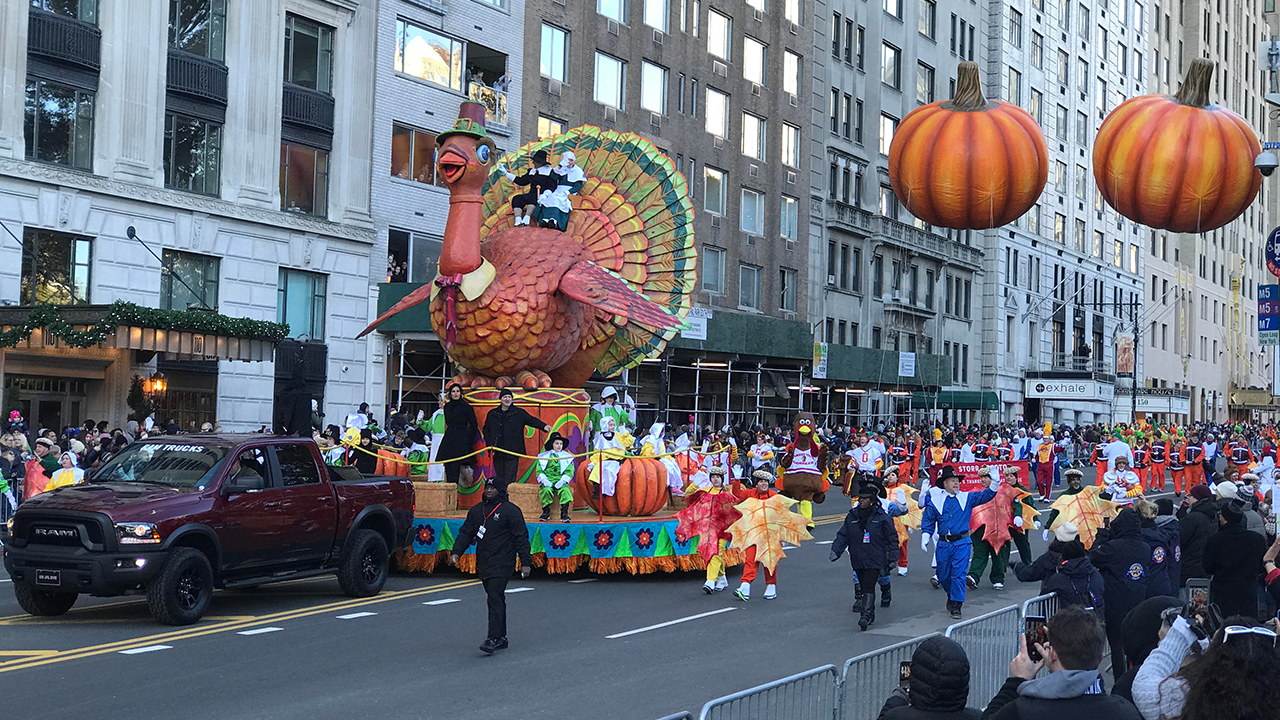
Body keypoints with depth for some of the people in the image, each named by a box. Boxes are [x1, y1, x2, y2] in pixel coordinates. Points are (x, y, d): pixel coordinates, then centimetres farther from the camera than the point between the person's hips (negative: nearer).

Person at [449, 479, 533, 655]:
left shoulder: (510, 510, -5)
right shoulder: (476, 511, 14)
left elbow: (521, 537, -6)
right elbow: (466, 533, 15)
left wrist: (525, 562, -9)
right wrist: (456, 552, 0)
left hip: (502, 565, -7)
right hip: (483, 565, 7)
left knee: (495, 599, -15)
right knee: (495, 599, 11)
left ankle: (493, 639, -18)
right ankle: (501, 638, 17)